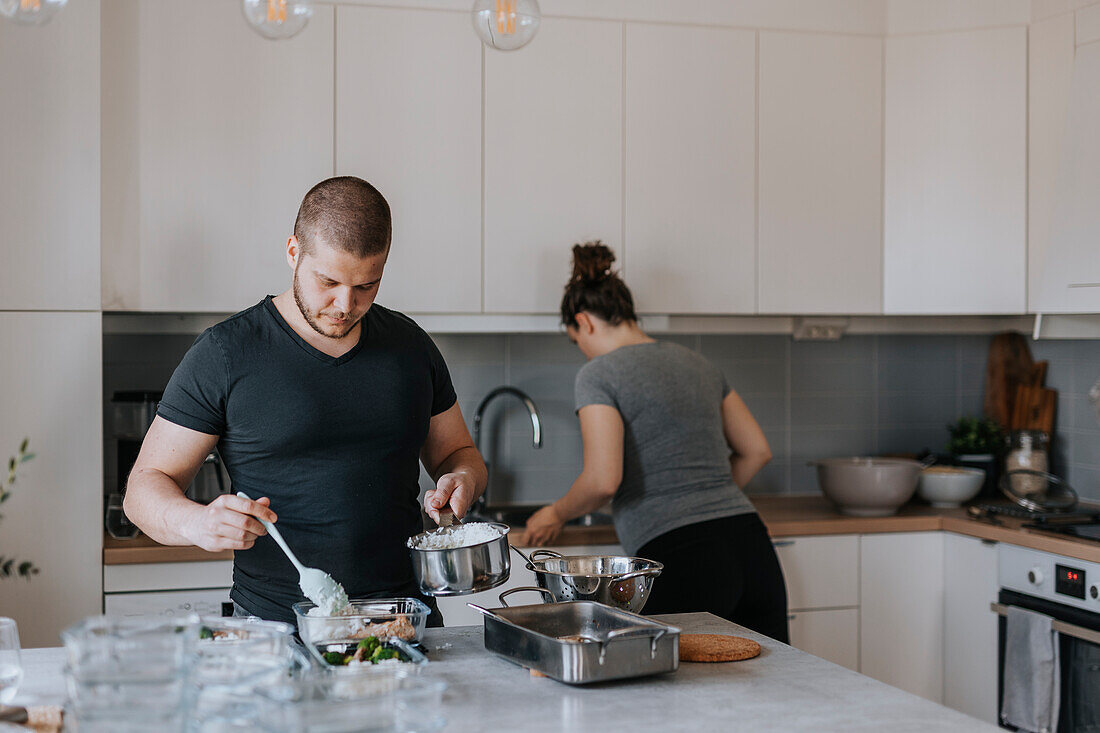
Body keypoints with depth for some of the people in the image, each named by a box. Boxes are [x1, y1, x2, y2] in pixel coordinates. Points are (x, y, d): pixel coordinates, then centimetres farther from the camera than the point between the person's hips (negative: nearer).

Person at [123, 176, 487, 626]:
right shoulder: (224, 354, 0)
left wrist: (462, 479, 0)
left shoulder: (409, 344, 12)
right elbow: (145, 487, 1)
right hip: (276, 623, -3)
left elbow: (456, 452, 24)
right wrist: (198, 523, -21)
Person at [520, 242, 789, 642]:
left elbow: (603, 480, -13)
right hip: (751, 545, 6)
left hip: (682, 563, -6)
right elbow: (757, 450, 22)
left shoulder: (598, 374, -2)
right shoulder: (697, 363, 18)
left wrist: (558, 513, 6)